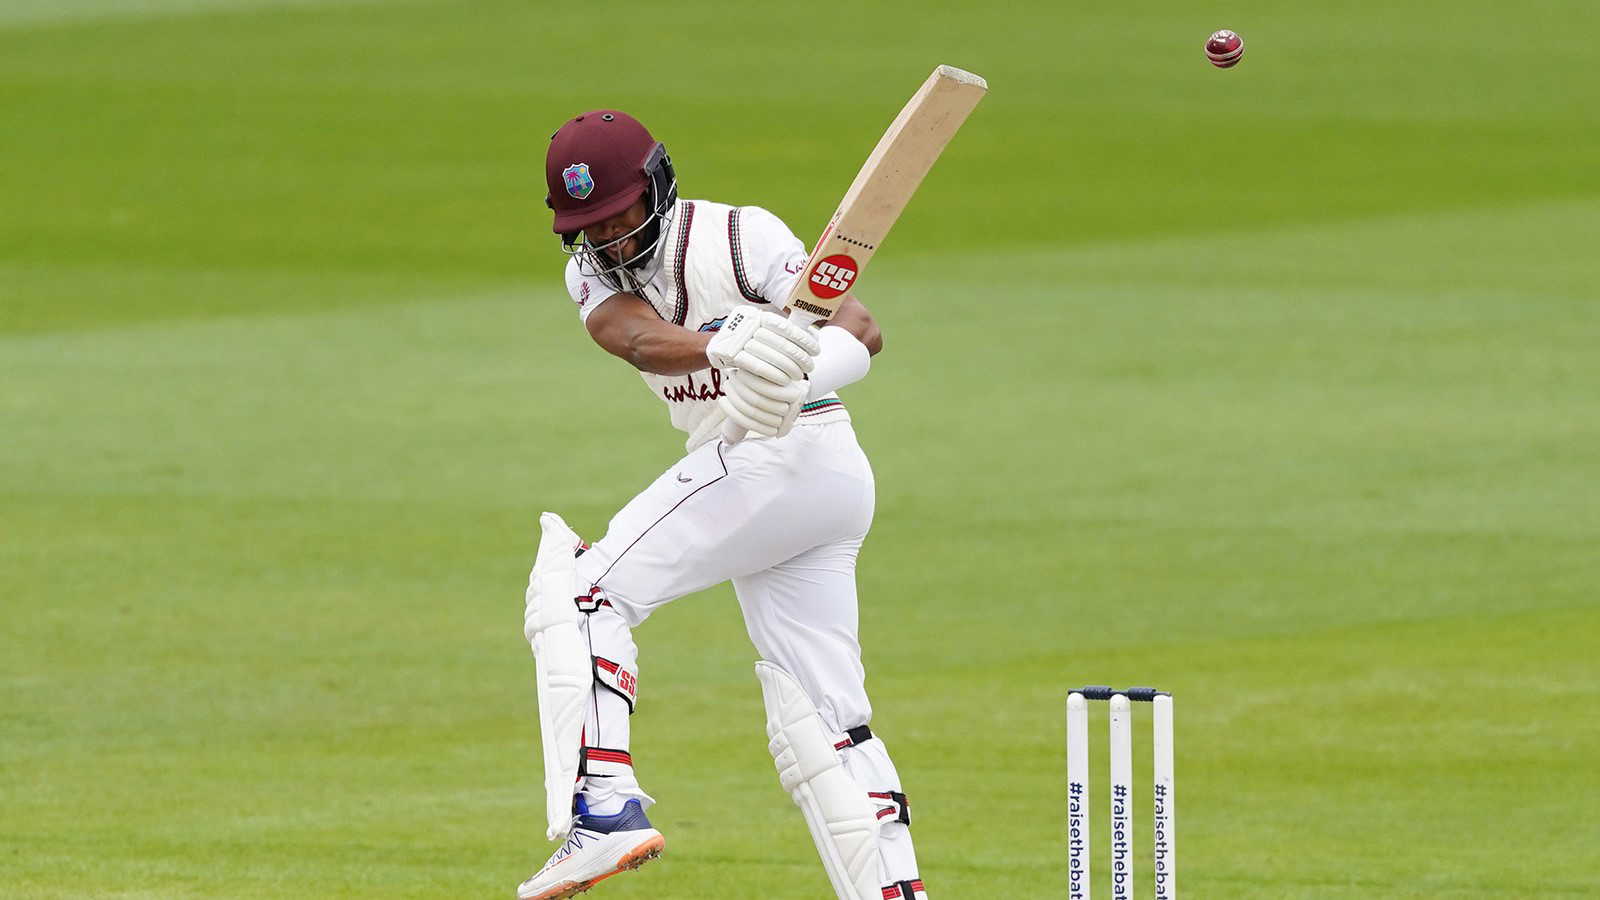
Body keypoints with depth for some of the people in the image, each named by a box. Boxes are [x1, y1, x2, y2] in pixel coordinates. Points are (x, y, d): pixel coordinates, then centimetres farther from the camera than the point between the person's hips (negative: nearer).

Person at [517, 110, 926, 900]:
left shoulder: (740, 237, -9)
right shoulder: (593, 271, 8)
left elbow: (861, 330, -18)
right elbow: (642, 340, -16)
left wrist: (796, 374, -41)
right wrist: (731, 344, -38)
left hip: (782, 454, -8)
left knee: (580, 589, -14)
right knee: (819, 720, 7)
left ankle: (604, 809, -25)